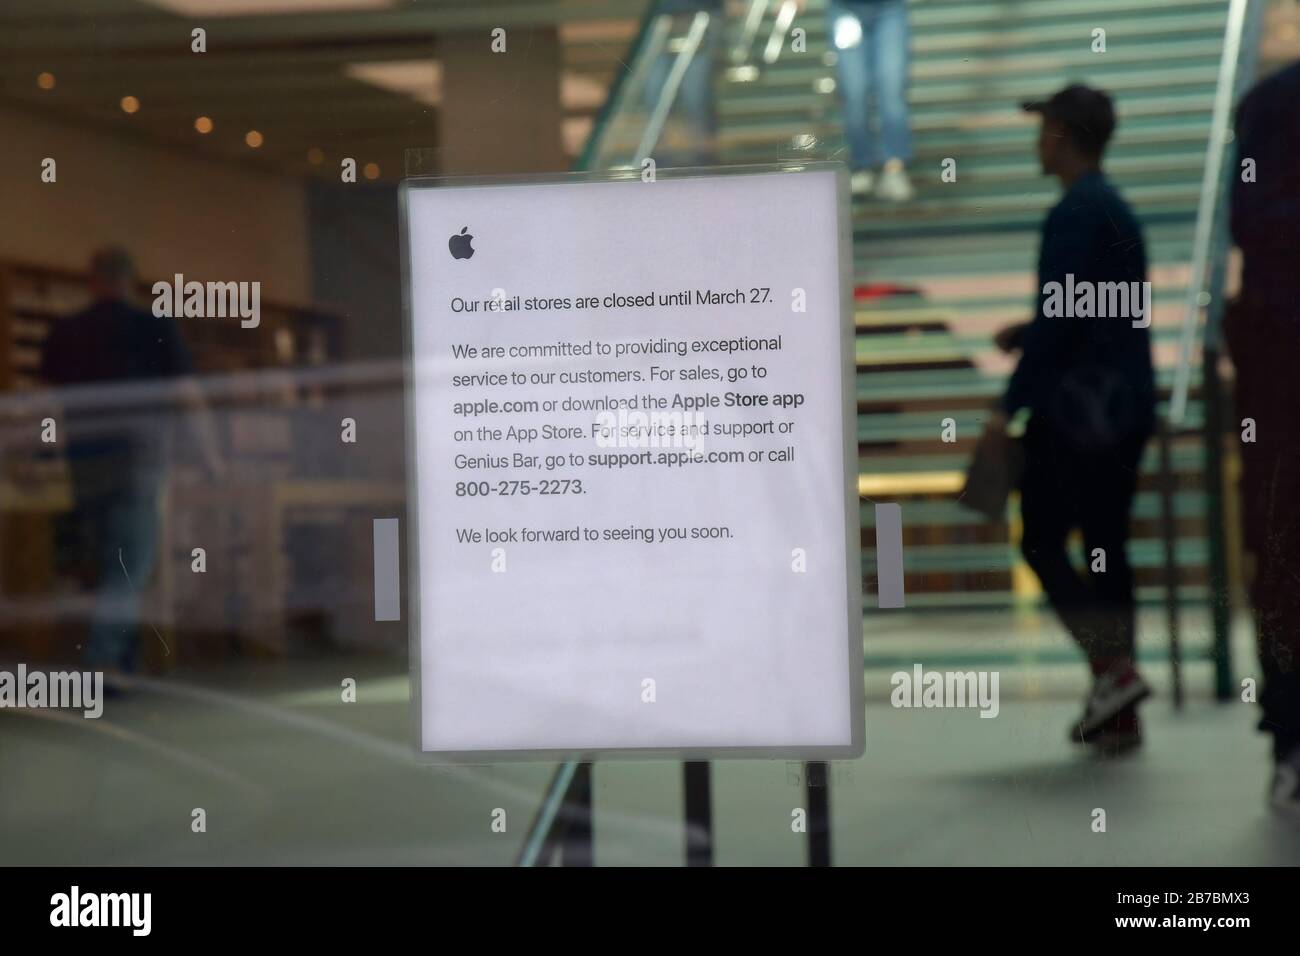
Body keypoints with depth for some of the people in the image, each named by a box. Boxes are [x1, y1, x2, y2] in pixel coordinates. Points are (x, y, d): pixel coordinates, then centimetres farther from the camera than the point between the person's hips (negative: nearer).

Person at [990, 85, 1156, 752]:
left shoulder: (1074, 216, -14)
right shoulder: (1119, 211, 16)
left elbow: (1058, 320, -20)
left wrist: (1009, 404, -16)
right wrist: (1030, 333, 16)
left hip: (1075, 408, -9)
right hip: (1127, 408, 9)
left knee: (1042, 541, 0)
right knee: (1106, 545, 9)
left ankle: (1113, 667, -11)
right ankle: (1116, 716, 10)